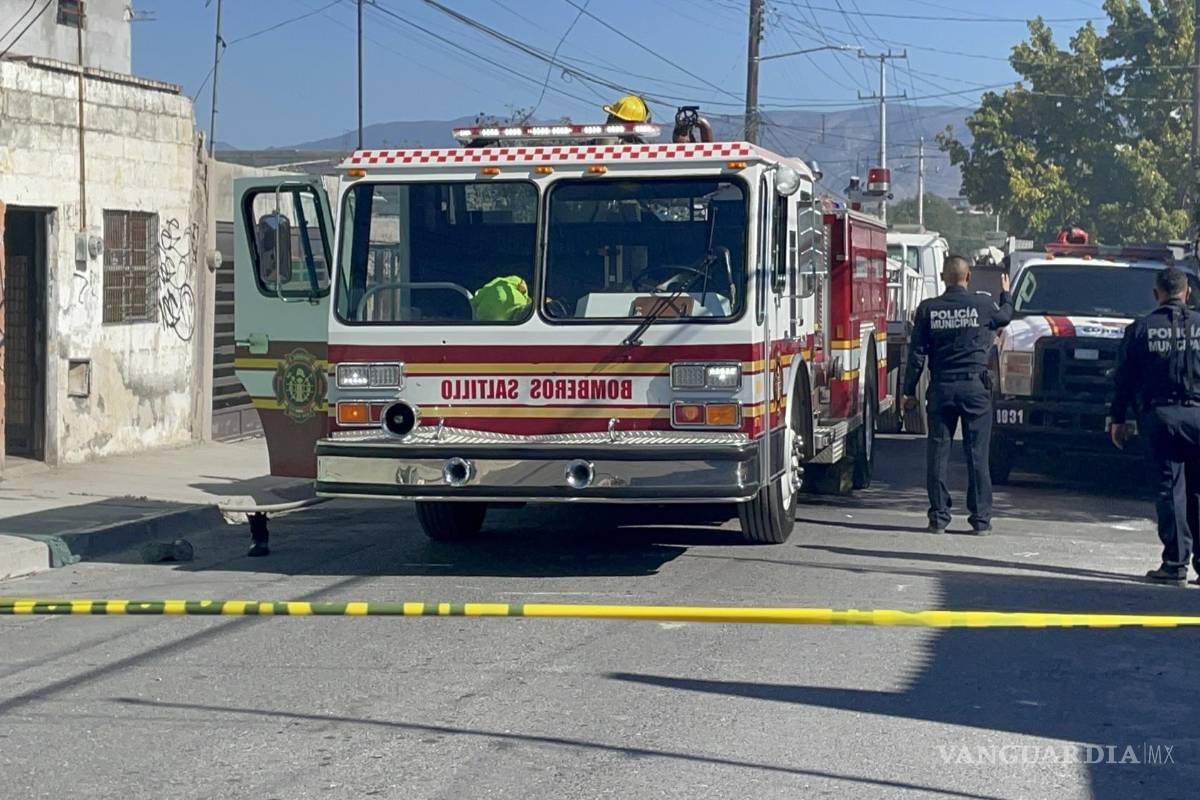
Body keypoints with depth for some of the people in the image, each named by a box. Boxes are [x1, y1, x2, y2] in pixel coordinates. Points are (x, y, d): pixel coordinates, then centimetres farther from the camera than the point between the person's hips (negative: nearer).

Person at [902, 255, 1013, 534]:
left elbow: (917, 353, 1)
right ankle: (981, 518, 4)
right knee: (977, 454, 3)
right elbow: (1005, 316, 20)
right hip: (975, 386, -1)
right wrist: (1006, 294, 40)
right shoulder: (983, 304, -4)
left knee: (937, 453, 6)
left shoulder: (928, 309, -1)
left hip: (941, 388, 1)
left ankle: (938, 516, 4)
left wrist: (909, 390, 8)